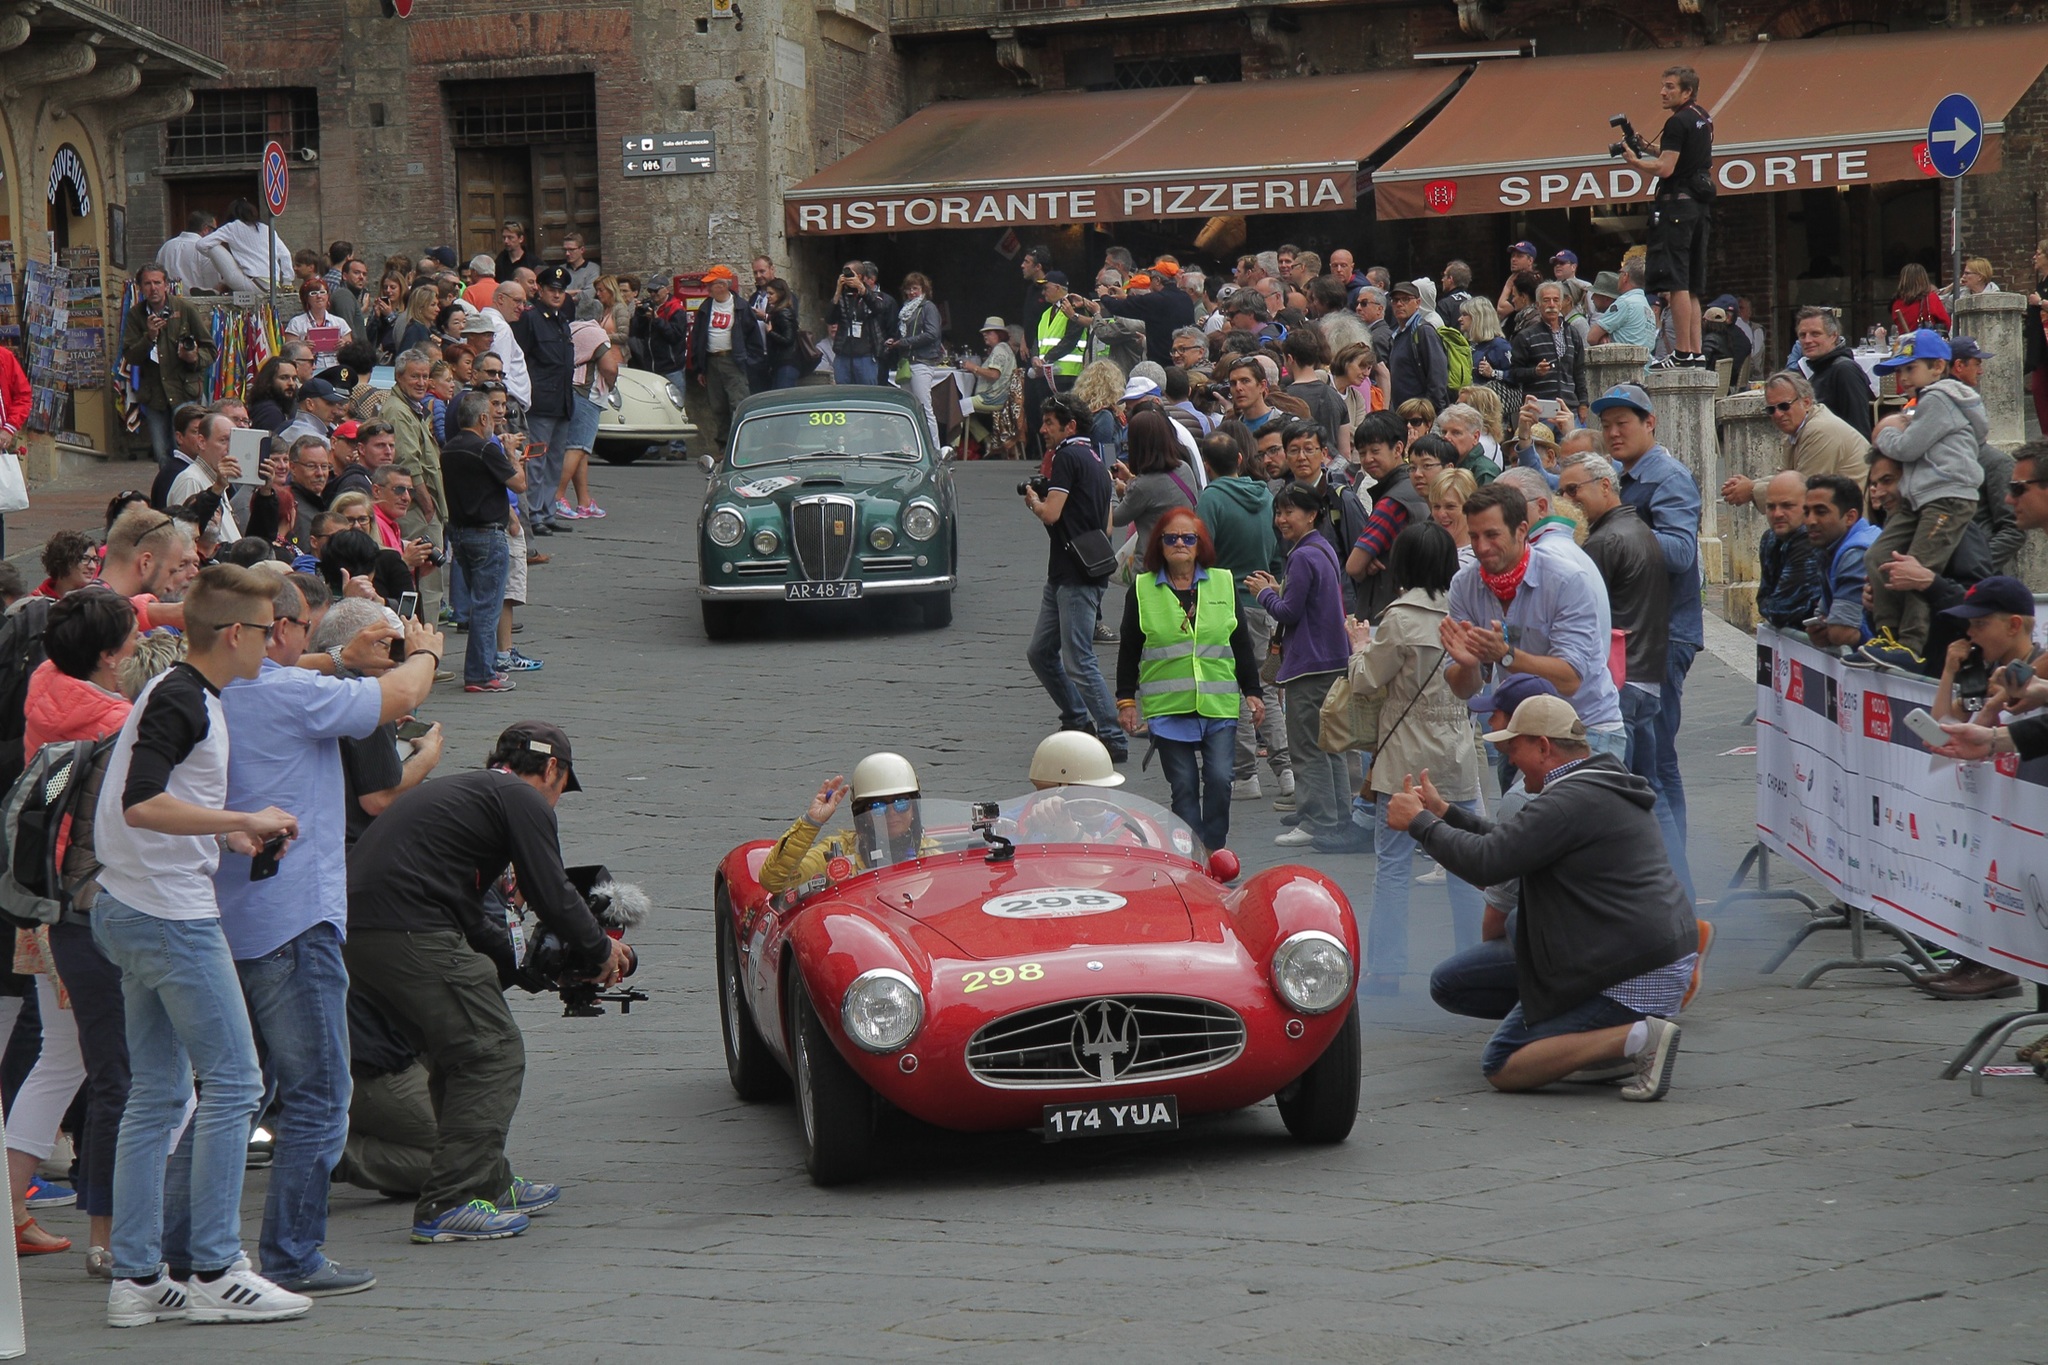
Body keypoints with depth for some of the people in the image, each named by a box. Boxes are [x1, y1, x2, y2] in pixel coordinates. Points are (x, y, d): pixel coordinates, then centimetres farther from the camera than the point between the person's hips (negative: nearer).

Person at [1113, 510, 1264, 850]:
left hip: (1219, 706, 1)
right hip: (1168, 707, -1)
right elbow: (1129, 650, 8)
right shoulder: (1142, 590, 5)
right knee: (1183, 787, -2)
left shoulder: (1224, 584, 9)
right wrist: (1126, 700, 4)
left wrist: (1253, 693, 10)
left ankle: (1214, 852, 7)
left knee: (1219, 781, -8)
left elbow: (1242, 644, 13)